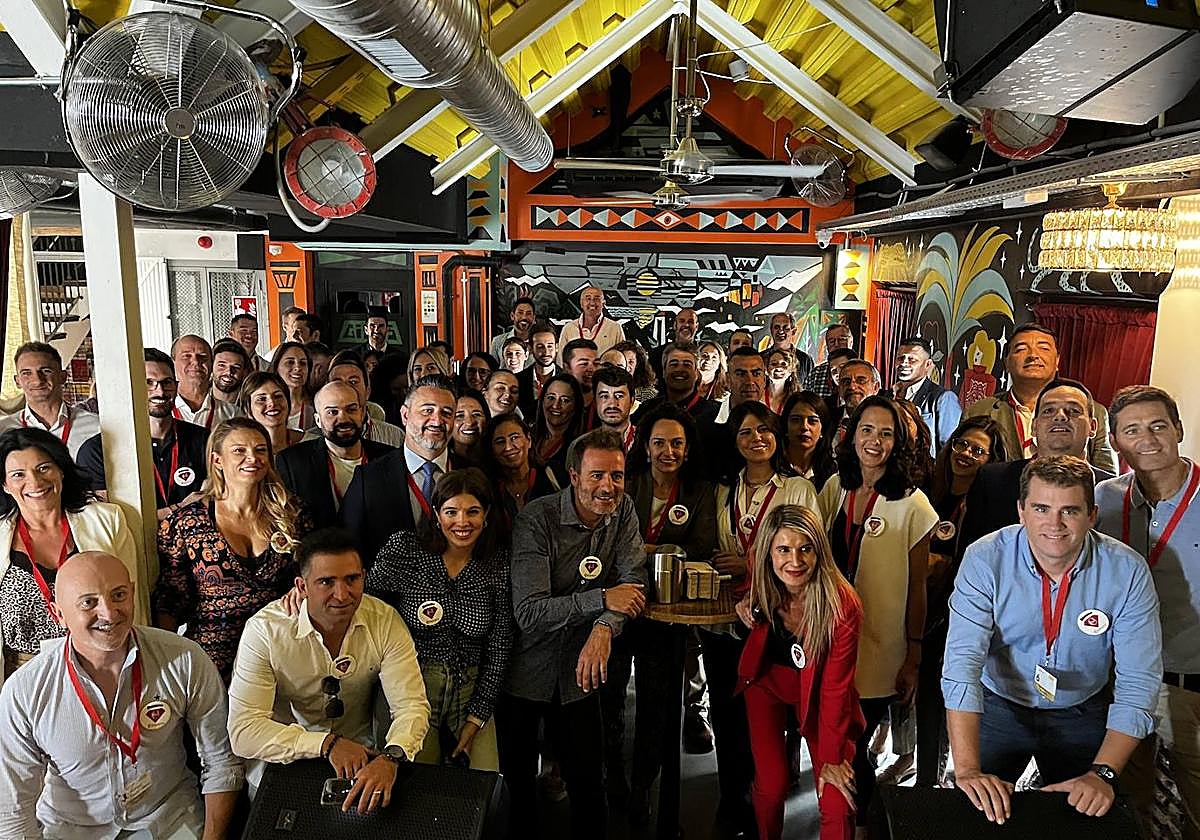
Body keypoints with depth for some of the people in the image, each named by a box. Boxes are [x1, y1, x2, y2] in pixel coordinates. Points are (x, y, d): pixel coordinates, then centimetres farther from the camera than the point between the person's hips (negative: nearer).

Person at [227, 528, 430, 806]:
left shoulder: (386, 622, -12)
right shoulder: (265, 629, -18)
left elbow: (411, 705, -15)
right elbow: (243, 731, -22)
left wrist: (390, 757, -37)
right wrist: (327, 743, -33)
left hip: (360, 755, 2)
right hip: (283, 759, -1)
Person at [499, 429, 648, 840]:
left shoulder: (622, 510, -5)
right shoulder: (536, 520, -21)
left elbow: (633, 582, -9)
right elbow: (529, 612, -26)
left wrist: (604, 628, -28)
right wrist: (602, 599, -30)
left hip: (578, 670, 3)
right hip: (525, 672, -3)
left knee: (589, 783, 11)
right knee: (517, 782, 12)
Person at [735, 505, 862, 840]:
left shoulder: (843, 605, -29)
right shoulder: (763, 580, -19)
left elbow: (835, 687, -20)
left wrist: (832, 757, -13)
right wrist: (748, 603, -13)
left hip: (814, 690, -2)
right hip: (767, 679, 2)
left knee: (837, 805, -9)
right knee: (771, 784, -2)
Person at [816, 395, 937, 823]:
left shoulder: (911, 505, -12)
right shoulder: (836, 488, 0)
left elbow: (917, 588, -7)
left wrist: (913, 660, -5)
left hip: (879, 654, -4)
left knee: (851, 749, 5)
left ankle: (861, 819, 32)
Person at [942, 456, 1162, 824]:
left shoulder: (1127, 572, -19)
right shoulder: (985, 560, -24)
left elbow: (1138, 682, -18)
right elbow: (962, 662, -30)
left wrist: (1102, 773, -29)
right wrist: (967, 768, -39)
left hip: (1083, 715, 1)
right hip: (999, 707, -1)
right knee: (978, 814, 7)